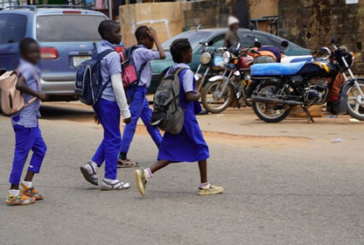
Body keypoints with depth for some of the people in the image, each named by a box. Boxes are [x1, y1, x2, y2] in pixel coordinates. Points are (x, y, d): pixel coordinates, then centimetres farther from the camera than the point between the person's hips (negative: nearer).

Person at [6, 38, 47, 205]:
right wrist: (38, 94, -22)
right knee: (21, 153, -5)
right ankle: (14, 194, 0)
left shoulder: (32, 68, 14)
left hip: (31, 119, 10)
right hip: (25, 119, -10)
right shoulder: (28, 68, -15)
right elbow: (19, 85, -32)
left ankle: (27, 185, 19)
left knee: (40, 148, 16)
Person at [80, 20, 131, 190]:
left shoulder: (98, 52, 12)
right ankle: (110, 179, 5)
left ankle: (93, 165, 7)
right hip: (109, 101, -9)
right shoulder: (112, 55, -14)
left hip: (98, 99, 9)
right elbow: (116, 85, -18)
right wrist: (125, 111, -15)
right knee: (113, 139, 0)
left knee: (110, 137, 19)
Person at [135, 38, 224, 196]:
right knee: (201, 148, 7)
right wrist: (197, 96, -2)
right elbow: (189, 97, -22)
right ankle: (204, 186, 13)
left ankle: (145, 174, -12)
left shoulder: (170, 71, 9)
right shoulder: (186, 72, -15)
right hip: (185, 116, -8)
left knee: (171, 153, 8)